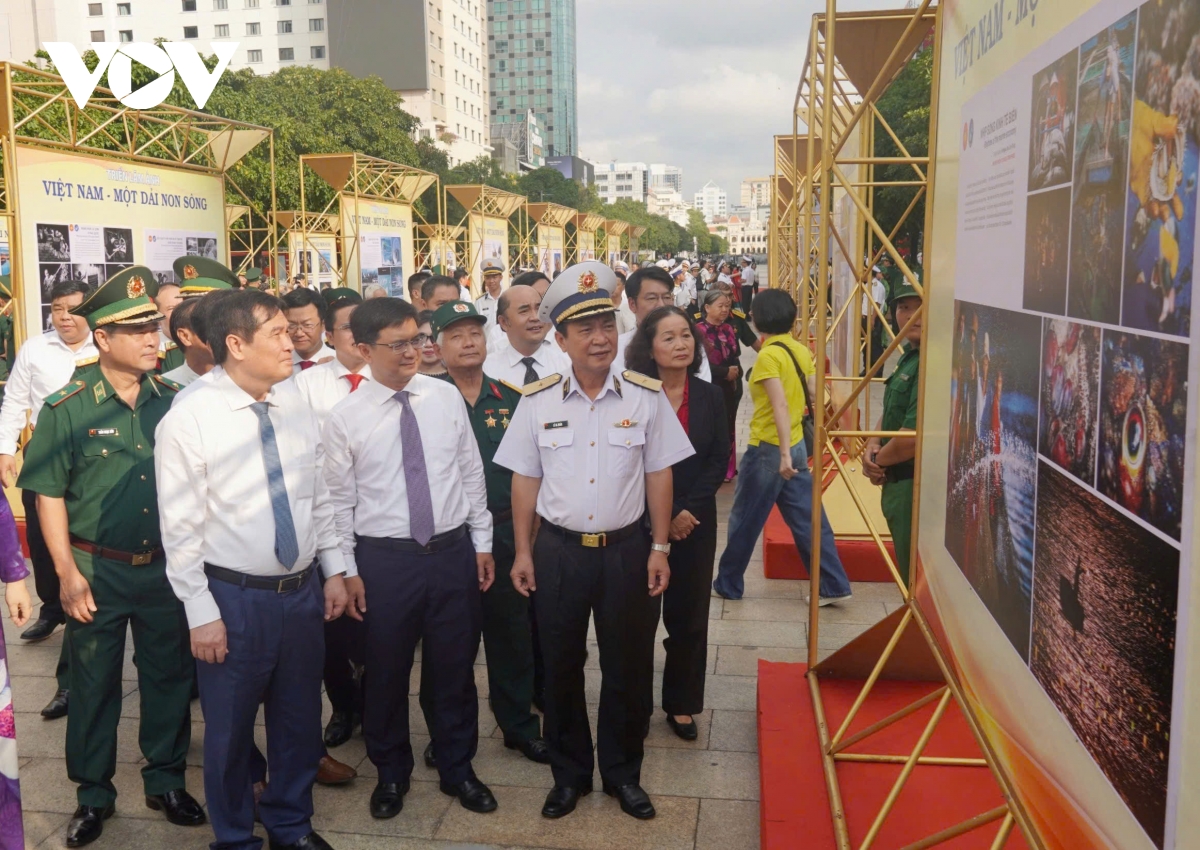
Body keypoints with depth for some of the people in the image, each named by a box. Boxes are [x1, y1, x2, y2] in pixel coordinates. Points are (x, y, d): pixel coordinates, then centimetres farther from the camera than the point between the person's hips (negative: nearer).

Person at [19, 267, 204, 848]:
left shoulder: (173, 401, -1)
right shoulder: (68, 408, -8)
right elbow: (49, 495, -5)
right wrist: (68, 574, -9)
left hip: (167, 566, 2)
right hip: (98, 570, -2)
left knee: (169, 676, 13)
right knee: (93, 684, 11)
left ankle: (166, 780, 32)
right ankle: (93, 794, 29)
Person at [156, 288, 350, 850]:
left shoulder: (297, 410, 3)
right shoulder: (189, 420, -13)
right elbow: (180, 528, -12)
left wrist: (334, 571, 8)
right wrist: (202, 613, -12)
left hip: (303, 592, 5)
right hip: (234, 598, -5)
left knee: (300, 720, 19)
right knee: (230, 728, 13)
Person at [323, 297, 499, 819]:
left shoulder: (447, 398, -1)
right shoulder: (345, 419, -7)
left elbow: (471, 474, 5)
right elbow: (340, 502, -2)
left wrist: (482, 542, 6)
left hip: (453, 551, 2)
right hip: (384, 559, -2)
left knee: (455, 668, 15)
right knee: (386, 673, 13)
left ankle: (457, 769, 36)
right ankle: (391, 772, 37)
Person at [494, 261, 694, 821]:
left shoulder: (647, 397, -4)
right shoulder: (537, 402, -2)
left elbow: (659, 476, 0)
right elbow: (525, 480, 2)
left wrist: (660, 549, -1)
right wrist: (523, 553, 2)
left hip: (627, 549, 0)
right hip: (558, 550, 1)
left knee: (628, 667, 11)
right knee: (561, 667, 13)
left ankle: (623, 773, 32)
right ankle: (569, 774, 33)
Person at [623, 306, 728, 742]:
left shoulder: (710, 396, 2)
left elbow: (720, 457, 1)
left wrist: (688, 509, -9)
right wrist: (665, 515, -11)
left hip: (696, 521, 3)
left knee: (690, 615, 8)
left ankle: (681, 703, 23)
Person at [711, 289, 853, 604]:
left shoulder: (768, 355, -17)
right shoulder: (802, 351, 5)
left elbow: (780, 406, -24)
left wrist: (784, 453, -27)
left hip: (769, 448, -7)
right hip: (796, 445, 7)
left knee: (744, 520, 8)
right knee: (807, 519, 11)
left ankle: (727, 585, 21)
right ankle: (834, 586, 12)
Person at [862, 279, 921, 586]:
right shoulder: (909, 353, 10)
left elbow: (912, 438, -27)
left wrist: (878, 460, -8)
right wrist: (873, 444, 0)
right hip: (899, 483, 10)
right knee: (909, 574, 22)